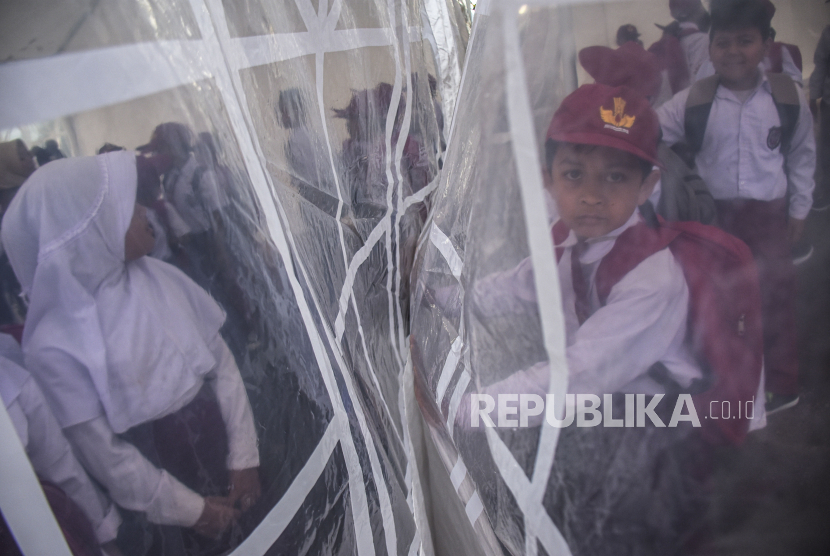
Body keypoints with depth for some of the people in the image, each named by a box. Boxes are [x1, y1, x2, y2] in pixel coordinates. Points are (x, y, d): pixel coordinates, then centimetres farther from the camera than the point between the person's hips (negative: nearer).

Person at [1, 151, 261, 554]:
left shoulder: (160, 277, -8)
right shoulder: (54, 344, -20)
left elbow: (222, 363, -4)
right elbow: (103, 455, -15)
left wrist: (244, 456, -6)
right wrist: (192, 509, -8)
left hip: (219, 441, 4)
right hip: (155, 469, -4)